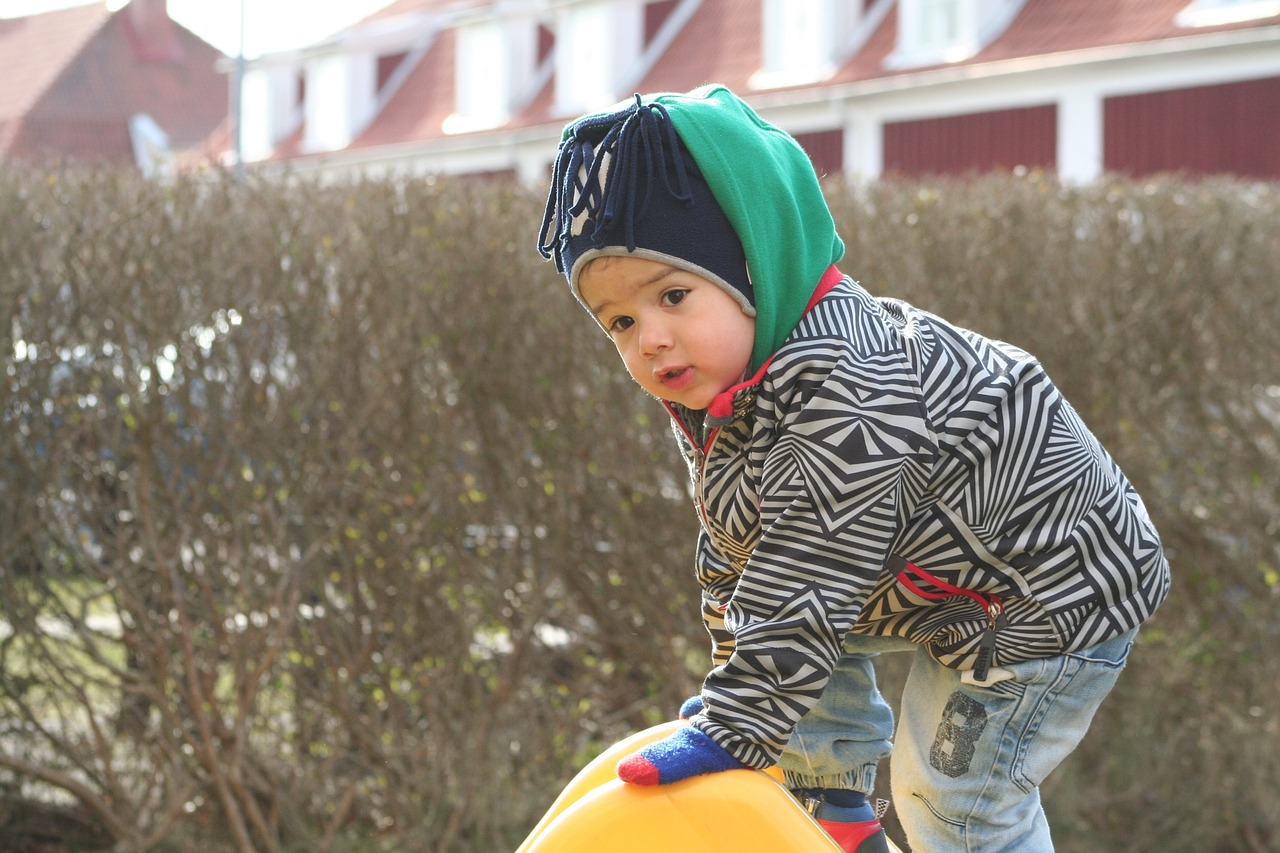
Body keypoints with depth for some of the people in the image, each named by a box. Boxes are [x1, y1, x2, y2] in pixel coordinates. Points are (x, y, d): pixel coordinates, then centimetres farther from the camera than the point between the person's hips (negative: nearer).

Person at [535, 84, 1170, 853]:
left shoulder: (843, 383, -37)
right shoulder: (717, 385, -5)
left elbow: (807, 580, -36)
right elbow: (737, 546, 8)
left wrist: (735, 727, -33)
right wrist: (736, 685, 10)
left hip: (1053, 587, -9)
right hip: (939, 568, 9)